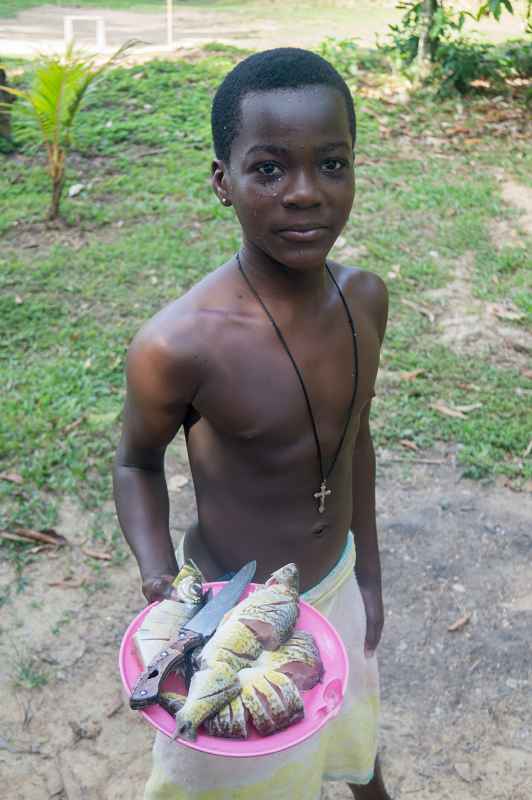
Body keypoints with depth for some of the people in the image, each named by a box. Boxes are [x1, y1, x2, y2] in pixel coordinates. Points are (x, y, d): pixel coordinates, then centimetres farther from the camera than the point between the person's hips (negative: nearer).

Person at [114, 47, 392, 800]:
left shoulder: (365, 298, -13)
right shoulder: (179, 344, -30)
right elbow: (138, 465, -10)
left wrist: (367, 574, 10)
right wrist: (163, 584, -25)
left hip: (338, 586, 5)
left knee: (354, 737, 32)